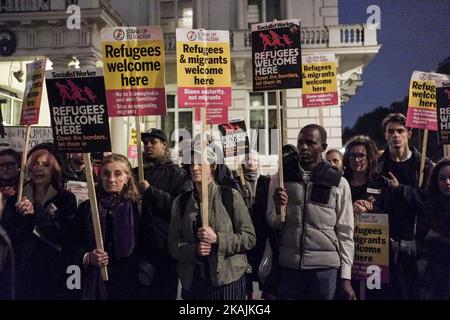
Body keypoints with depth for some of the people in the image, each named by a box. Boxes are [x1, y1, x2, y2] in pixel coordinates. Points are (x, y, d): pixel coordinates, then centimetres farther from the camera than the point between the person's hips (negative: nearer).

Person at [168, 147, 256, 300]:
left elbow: (249, 237, -5)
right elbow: (173, 244, 5)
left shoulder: (231, 196, -4)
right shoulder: (181, 202, 5)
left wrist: (217, 238, -18)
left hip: (228, 280, -2)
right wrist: (194, 249, -15)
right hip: (192, 282, 3)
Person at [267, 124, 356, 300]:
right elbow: (273, 223, 6)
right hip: (288, 266, 1)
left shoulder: (338, 183, -2)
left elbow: (345, 232, 1)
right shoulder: (280, 178, 2)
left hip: (324, 267, -1)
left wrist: (346, 277, -1)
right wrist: (279, 208, -15)